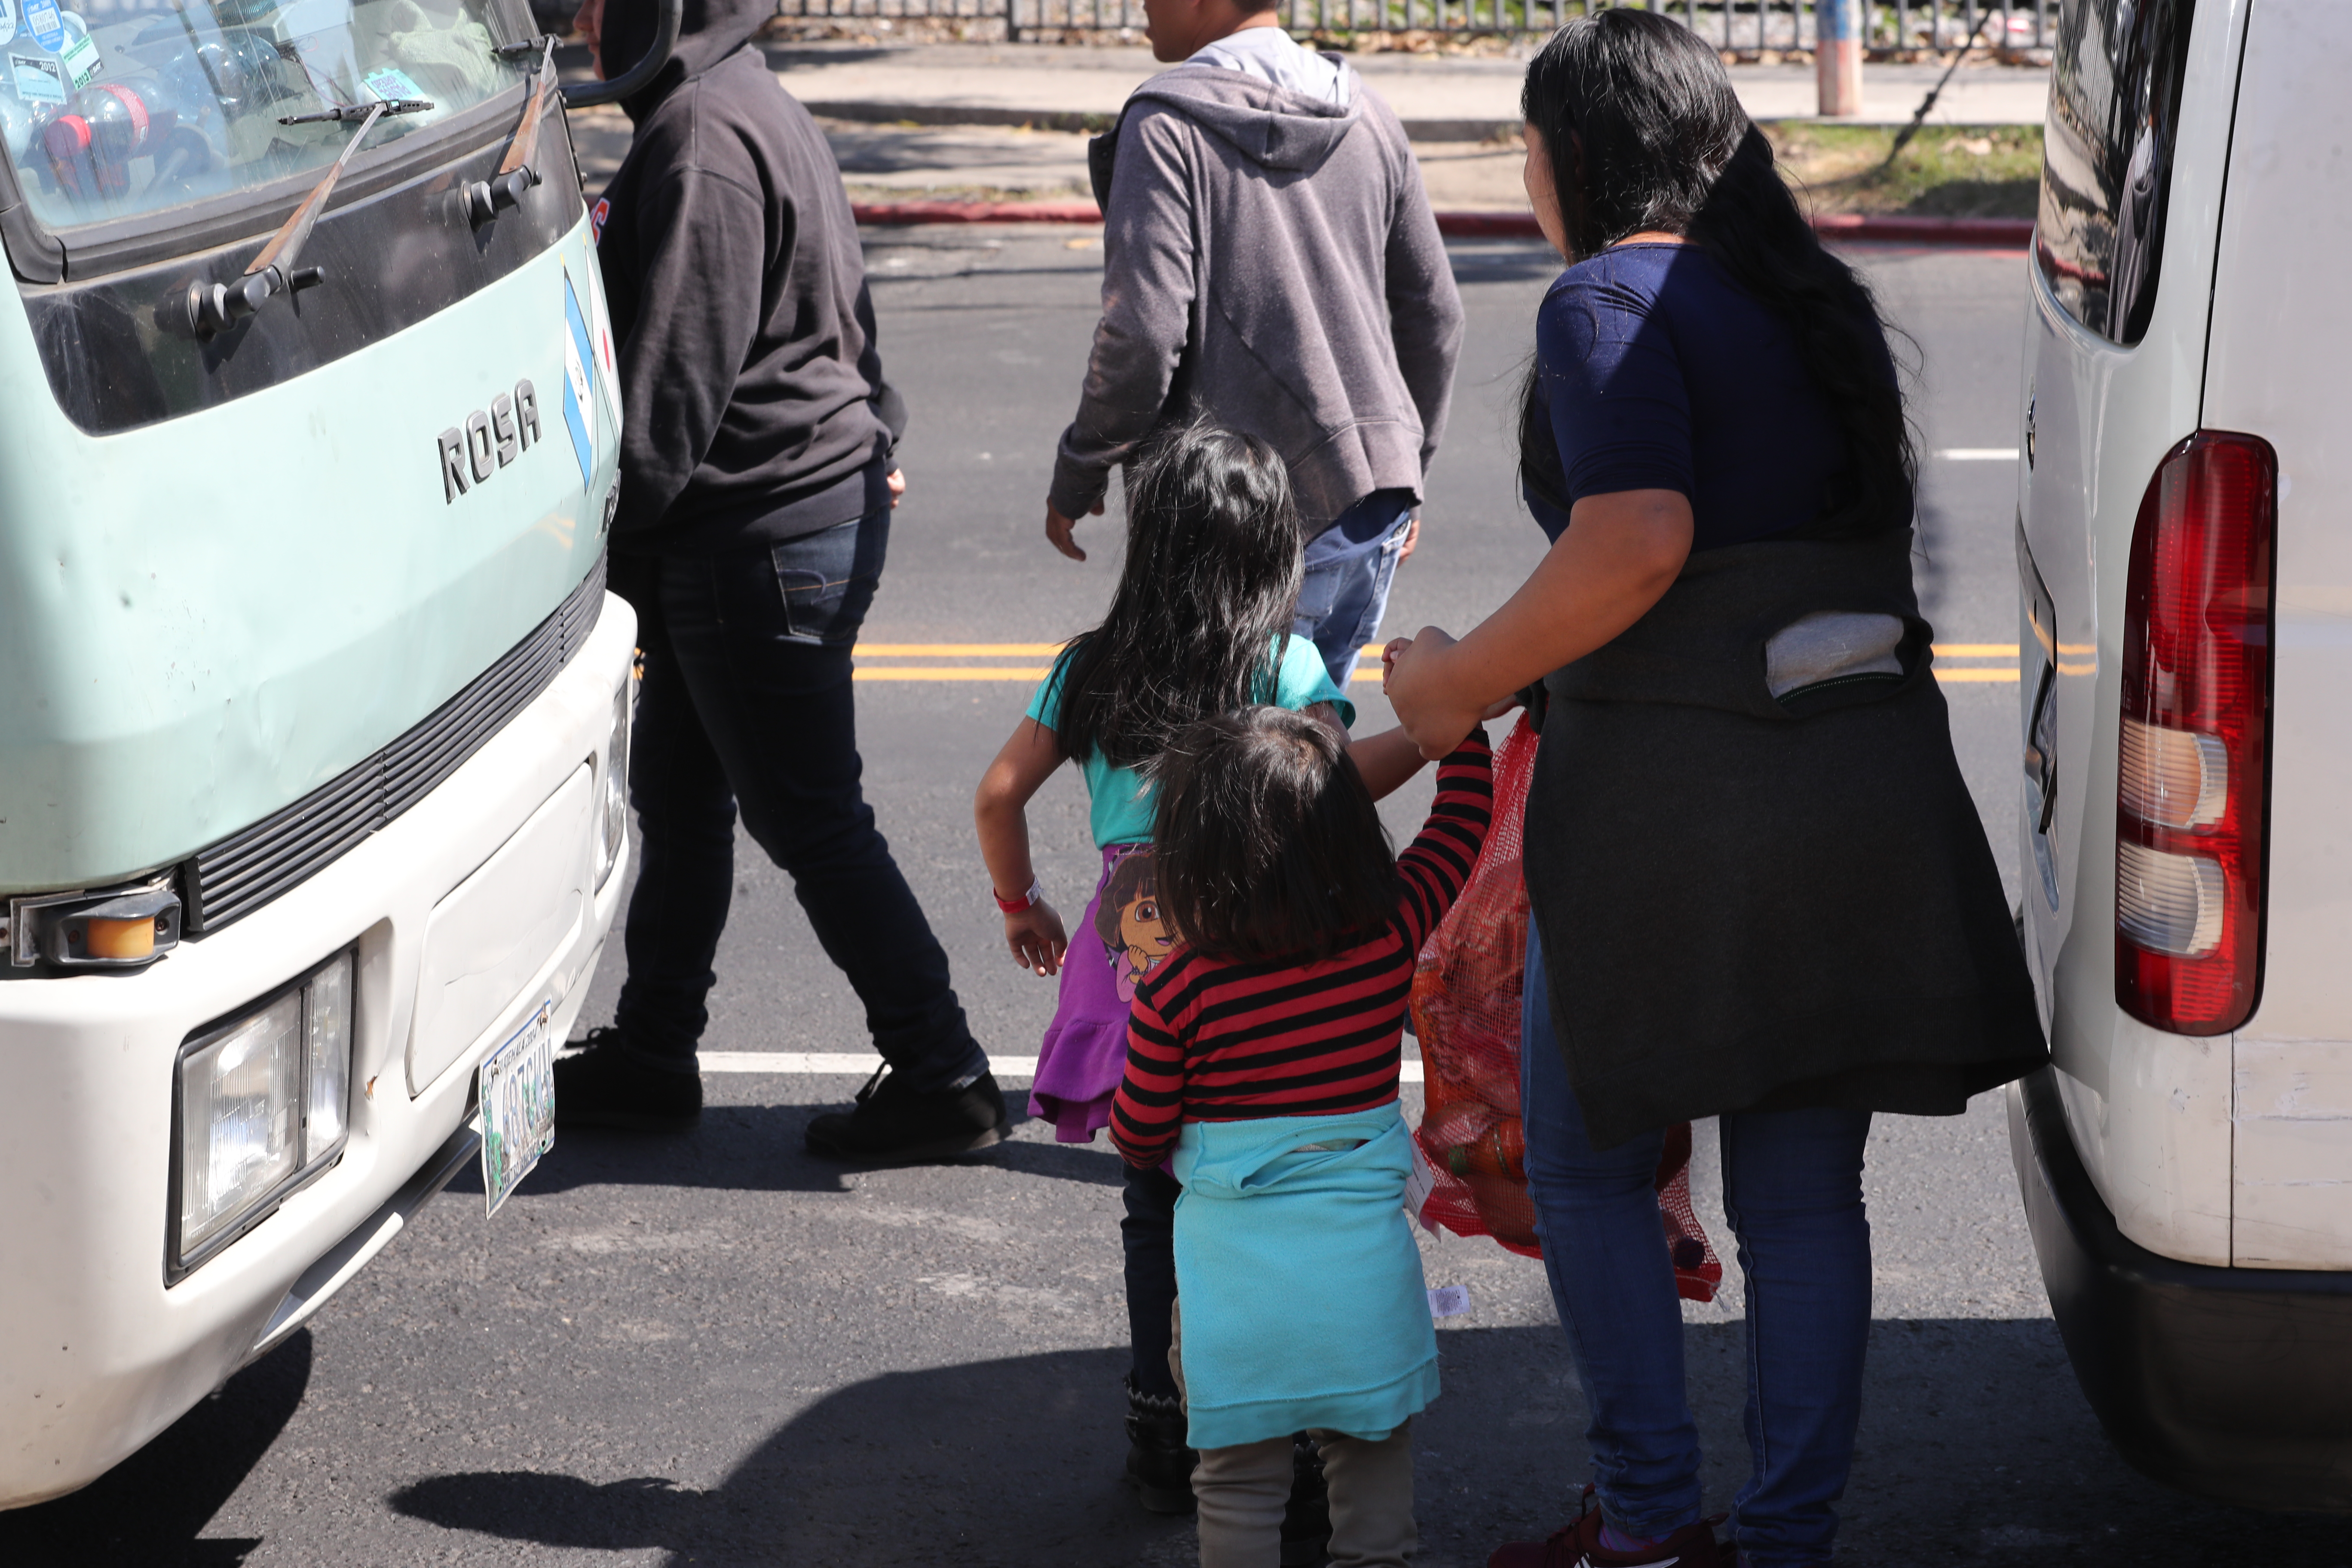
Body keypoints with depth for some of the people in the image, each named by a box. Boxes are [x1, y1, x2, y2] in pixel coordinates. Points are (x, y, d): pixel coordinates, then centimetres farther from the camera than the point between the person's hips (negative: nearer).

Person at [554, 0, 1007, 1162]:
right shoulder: (760, 111, 14)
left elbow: (680, 368, -22)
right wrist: (872, 433, 25)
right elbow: (840, 307, 21)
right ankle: (649, 1055, 27)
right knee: (677, 794, 17)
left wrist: (616, 538, -16)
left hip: (767, 536, -11)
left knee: (807, 817, -3)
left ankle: (942, 1078, 4)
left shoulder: (700, 139, -20)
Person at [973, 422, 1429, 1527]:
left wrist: (1022, 907, 24)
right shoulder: (1284, 665, -2)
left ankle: (1164, 1435, 19)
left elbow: (999, 793, 11)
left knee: (1156, 1202, 13)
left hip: (1135, 964, 3)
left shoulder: (1091, 669, 8)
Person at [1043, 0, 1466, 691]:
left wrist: (1078, 476, -2)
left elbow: (1142, 330, -16)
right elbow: (1435, 314, 15)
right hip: (1374, 504, 7)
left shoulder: (1167, 124, -10)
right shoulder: (1364, 112, 10)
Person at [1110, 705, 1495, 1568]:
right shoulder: (1389, 937, -8)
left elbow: (1137, 1141, -1)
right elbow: (1464, 816, 9)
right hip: (1367, 1267, 2)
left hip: (1235, 1286, -2)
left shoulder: (1176, 994, -14)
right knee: (1373, 1460, 20)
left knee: (1240, 1481, 12)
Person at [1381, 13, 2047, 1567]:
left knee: (1587, 1165, 10)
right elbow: (1863, 547, 16)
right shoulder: (1815, 300, 15)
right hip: (1867, 777, 7)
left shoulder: (1615, 301, -9)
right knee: (1804, 1199, 12)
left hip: (1676, 797, -7)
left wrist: (1460, 681, -11)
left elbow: (1638, 541, -23)